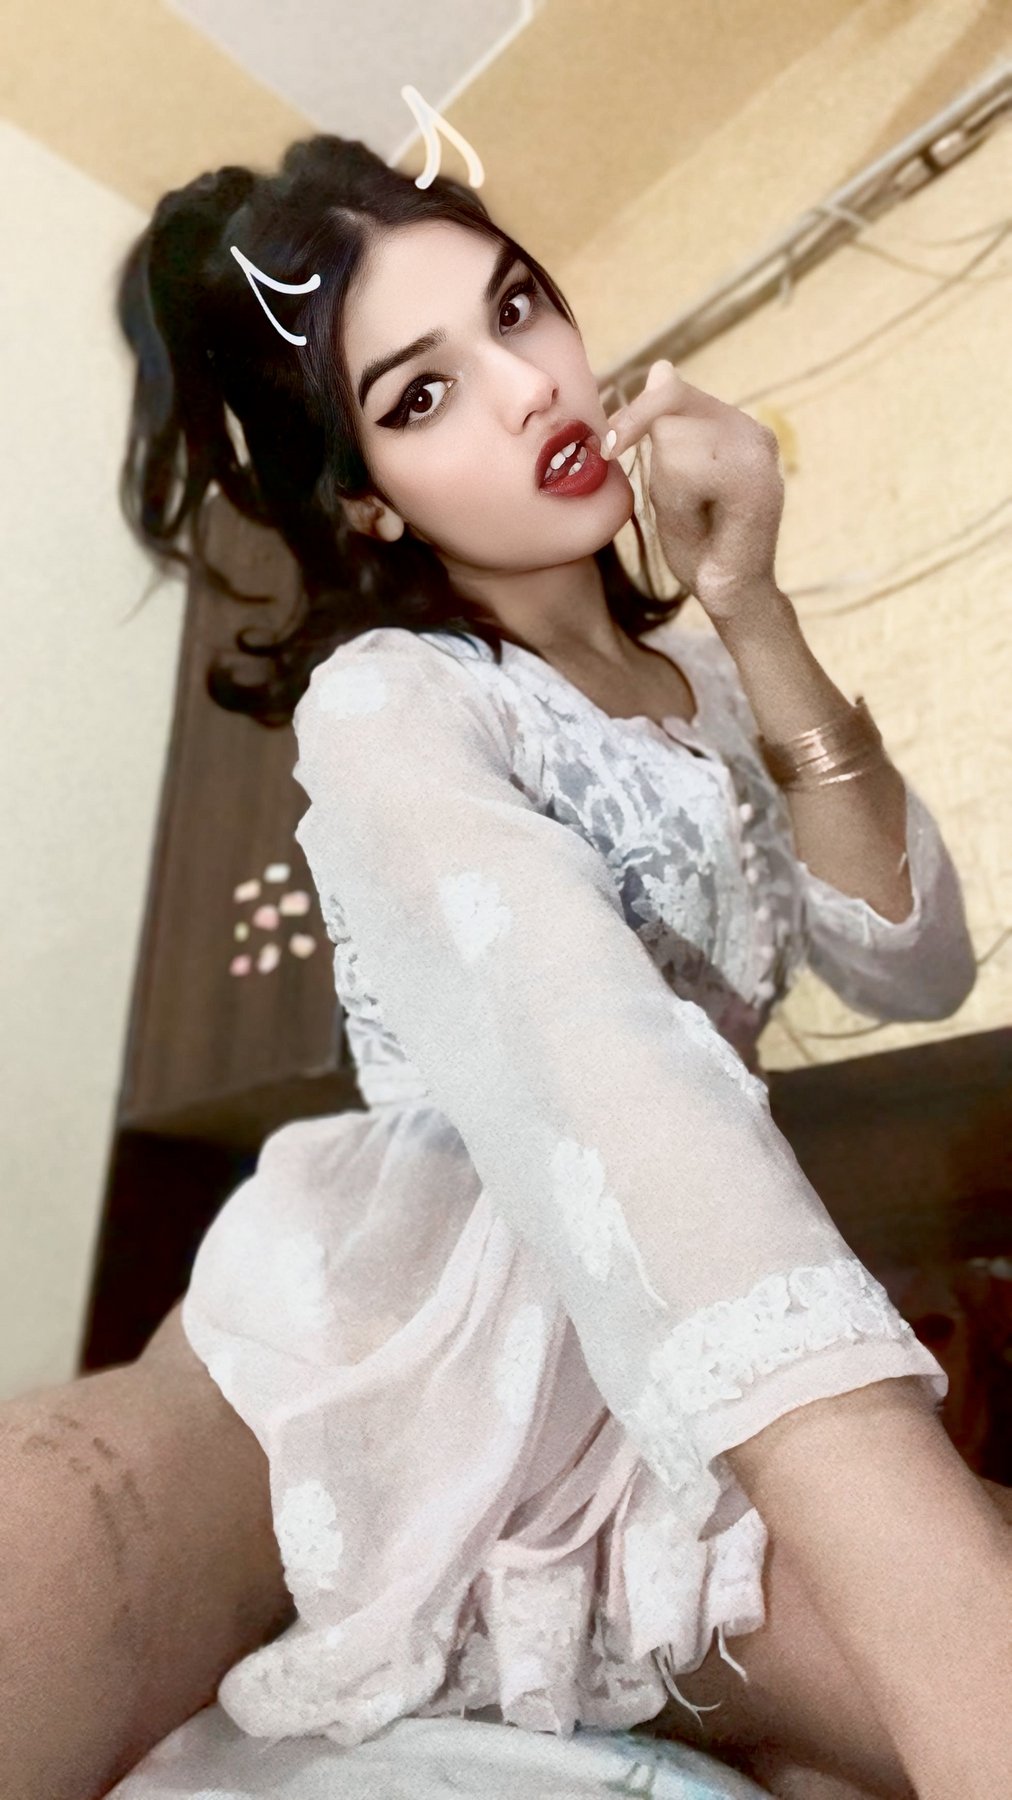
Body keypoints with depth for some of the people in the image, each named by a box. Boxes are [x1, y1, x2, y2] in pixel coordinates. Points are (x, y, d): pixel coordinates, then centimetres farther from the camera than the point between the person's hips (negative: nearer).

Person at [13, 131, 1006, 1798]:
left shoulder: (699, 671, 9)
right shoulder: (385, 706, -13)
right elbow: (592, 1081, -34)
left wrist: (755, 622, -13)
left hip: (719, 1382, 6)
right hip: (479, 1363, -6)